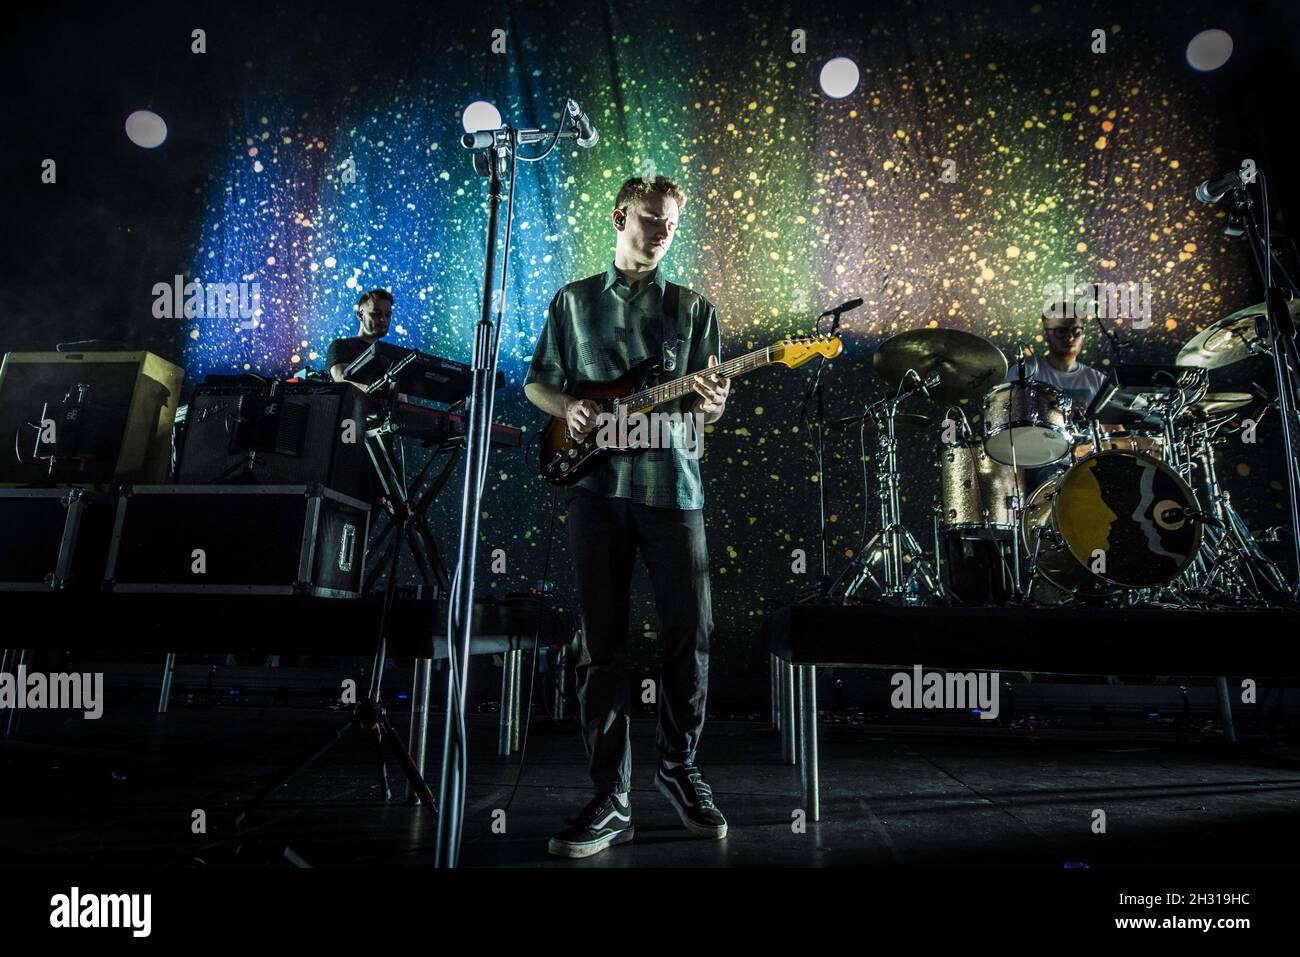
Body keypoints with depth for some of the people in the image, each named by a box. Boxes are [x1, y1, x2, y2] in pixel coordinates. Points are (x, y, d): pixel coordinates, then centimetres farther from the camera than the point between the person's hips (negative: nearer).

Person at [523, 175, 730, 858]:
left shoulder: (693, 308, 14)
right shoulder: (574, 302, 14)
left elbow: (705, 404, 10)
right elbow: (537, 382, 16)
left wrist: (709, 405, -15)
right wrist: (567, 407, -6)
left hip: (671, 484, 1)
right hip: (596, 483, 0)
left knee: (691, 630, -1)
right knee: (602, 642, 0)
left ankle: (678, 765, 22)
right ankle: (611, 800, 9)